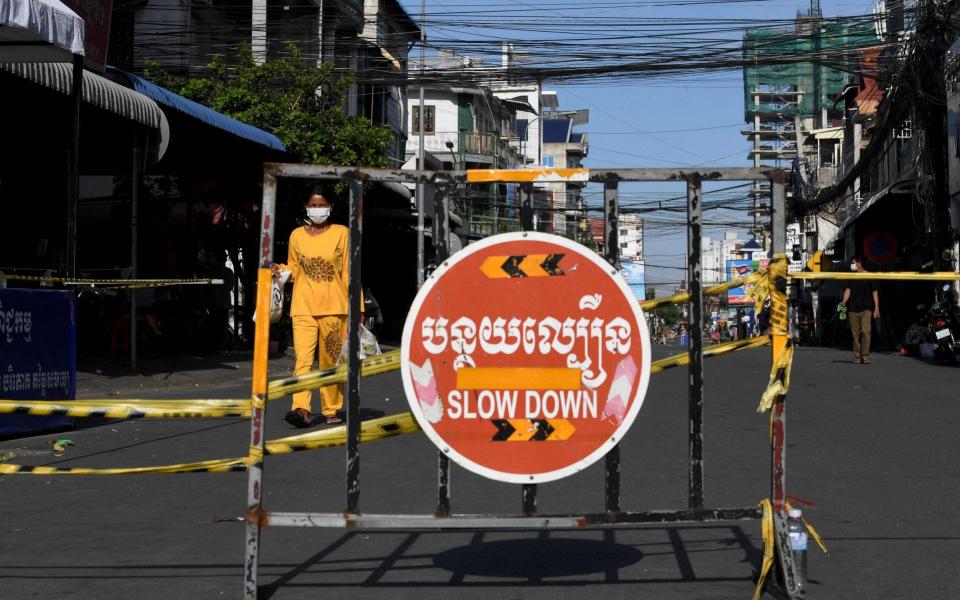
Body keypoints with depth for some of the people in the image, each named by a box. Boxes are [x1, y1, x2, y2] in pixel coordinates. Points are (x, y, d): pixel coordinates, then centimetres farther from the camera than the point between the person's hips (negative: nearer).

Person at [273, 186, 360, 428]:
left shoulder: (341, 233, 4)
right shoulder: (297, 235, 10)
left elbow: (349, 272, 4)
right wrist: (282, 270, -2)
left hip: (333, 307, -1)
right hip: (303, 306, 1)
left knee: (331, 362, 5)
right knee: (303, 358, -13)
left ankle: (331, 410, 14)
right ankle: (301, 408, -22)